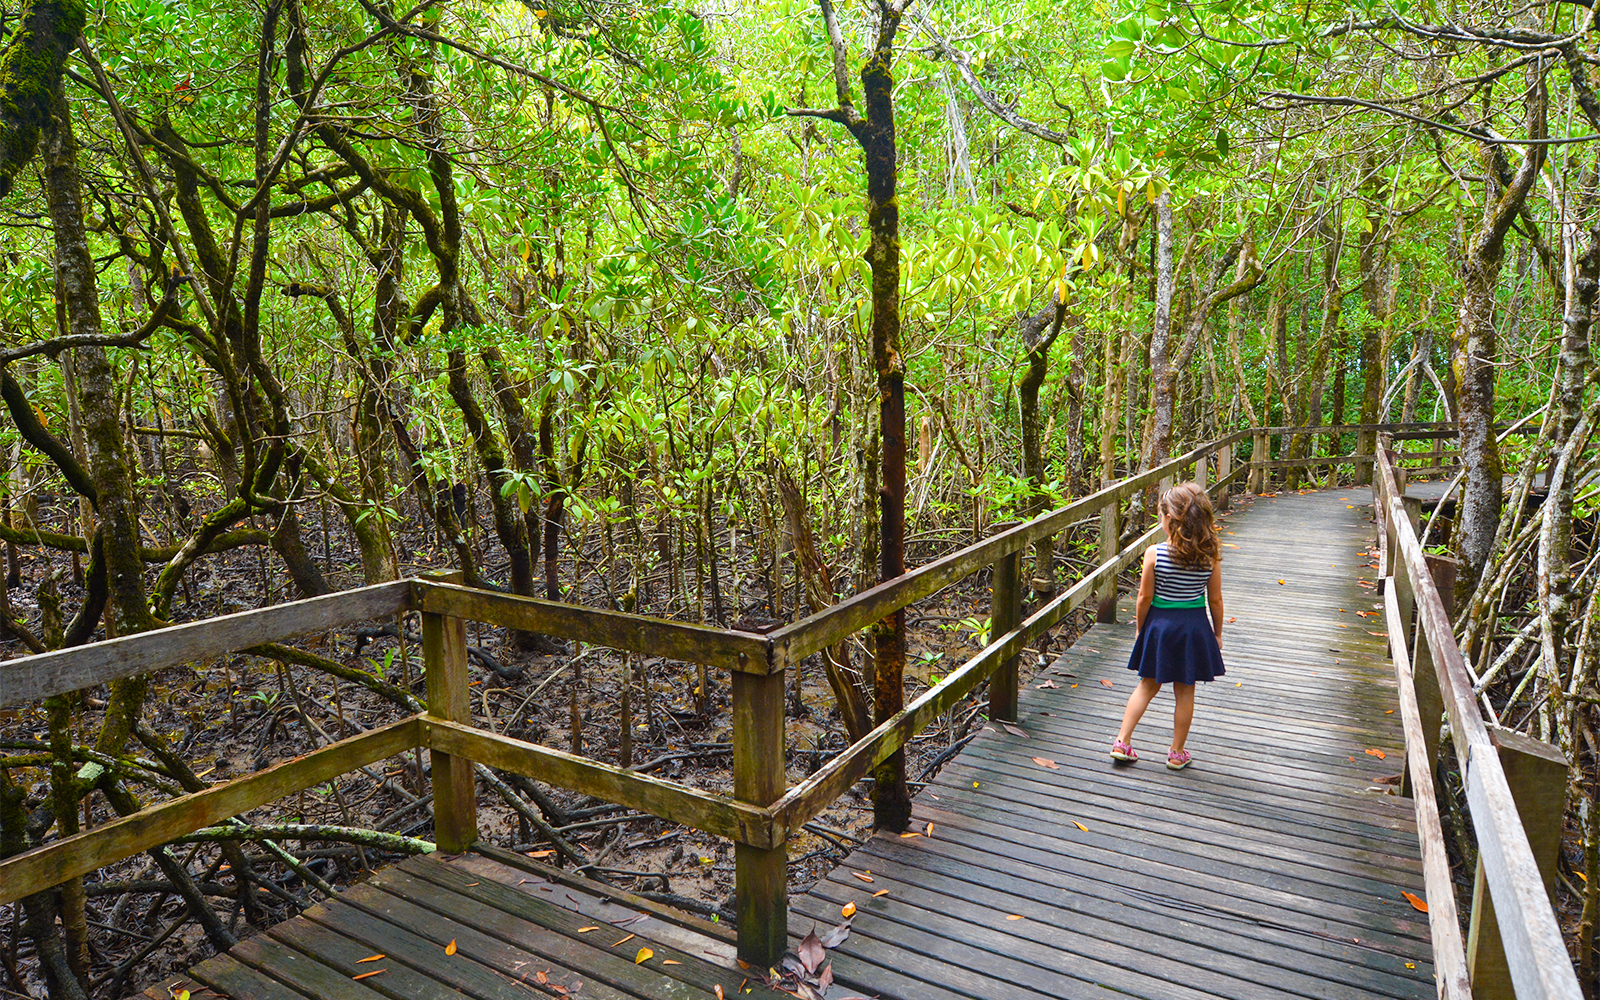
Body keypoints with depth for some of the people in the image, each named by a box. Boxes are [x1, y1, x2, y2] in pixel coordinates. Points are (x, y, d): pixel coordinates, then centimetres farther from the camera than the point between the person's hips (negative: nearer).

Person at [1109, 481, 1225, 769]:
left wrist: (1140, 628, 6)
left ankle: (1122, 742, 15)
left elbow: (1145, 597, -9)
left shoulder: (1155, 554, -16)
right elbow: (1215, 600, -3)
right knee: (1185, 692, 13)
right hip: (1195, 627, 1)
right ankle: (1177, 753, 24)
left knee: (1148, 685, 15)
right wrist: (1218, 633, 11)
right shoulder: (1210, 555, -10)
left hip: (1160, 624, -1)